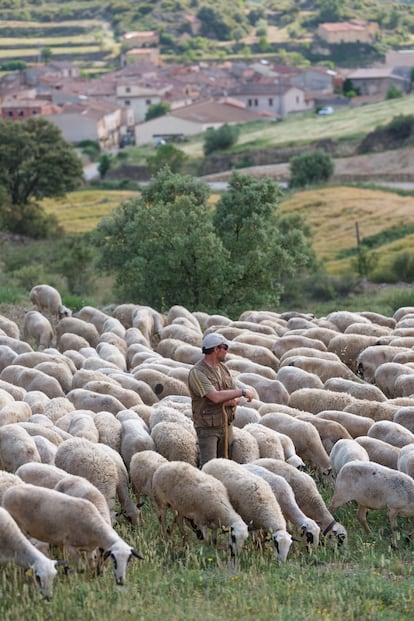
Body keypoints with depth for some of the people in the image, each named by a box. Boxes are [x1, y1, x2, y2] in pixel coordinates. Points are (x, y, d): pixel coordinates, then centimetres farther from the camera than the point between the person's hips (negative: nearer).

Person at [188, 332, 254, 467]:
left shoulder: (223, 368, 9)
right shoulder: (197, 372, -16)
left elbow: (236, 396, 12)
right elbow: (215, 397, -27)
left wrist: (233, 401, -13)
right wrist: (243, 392, -19)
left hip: (226, 425, 7)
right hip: (207, 427, -7)